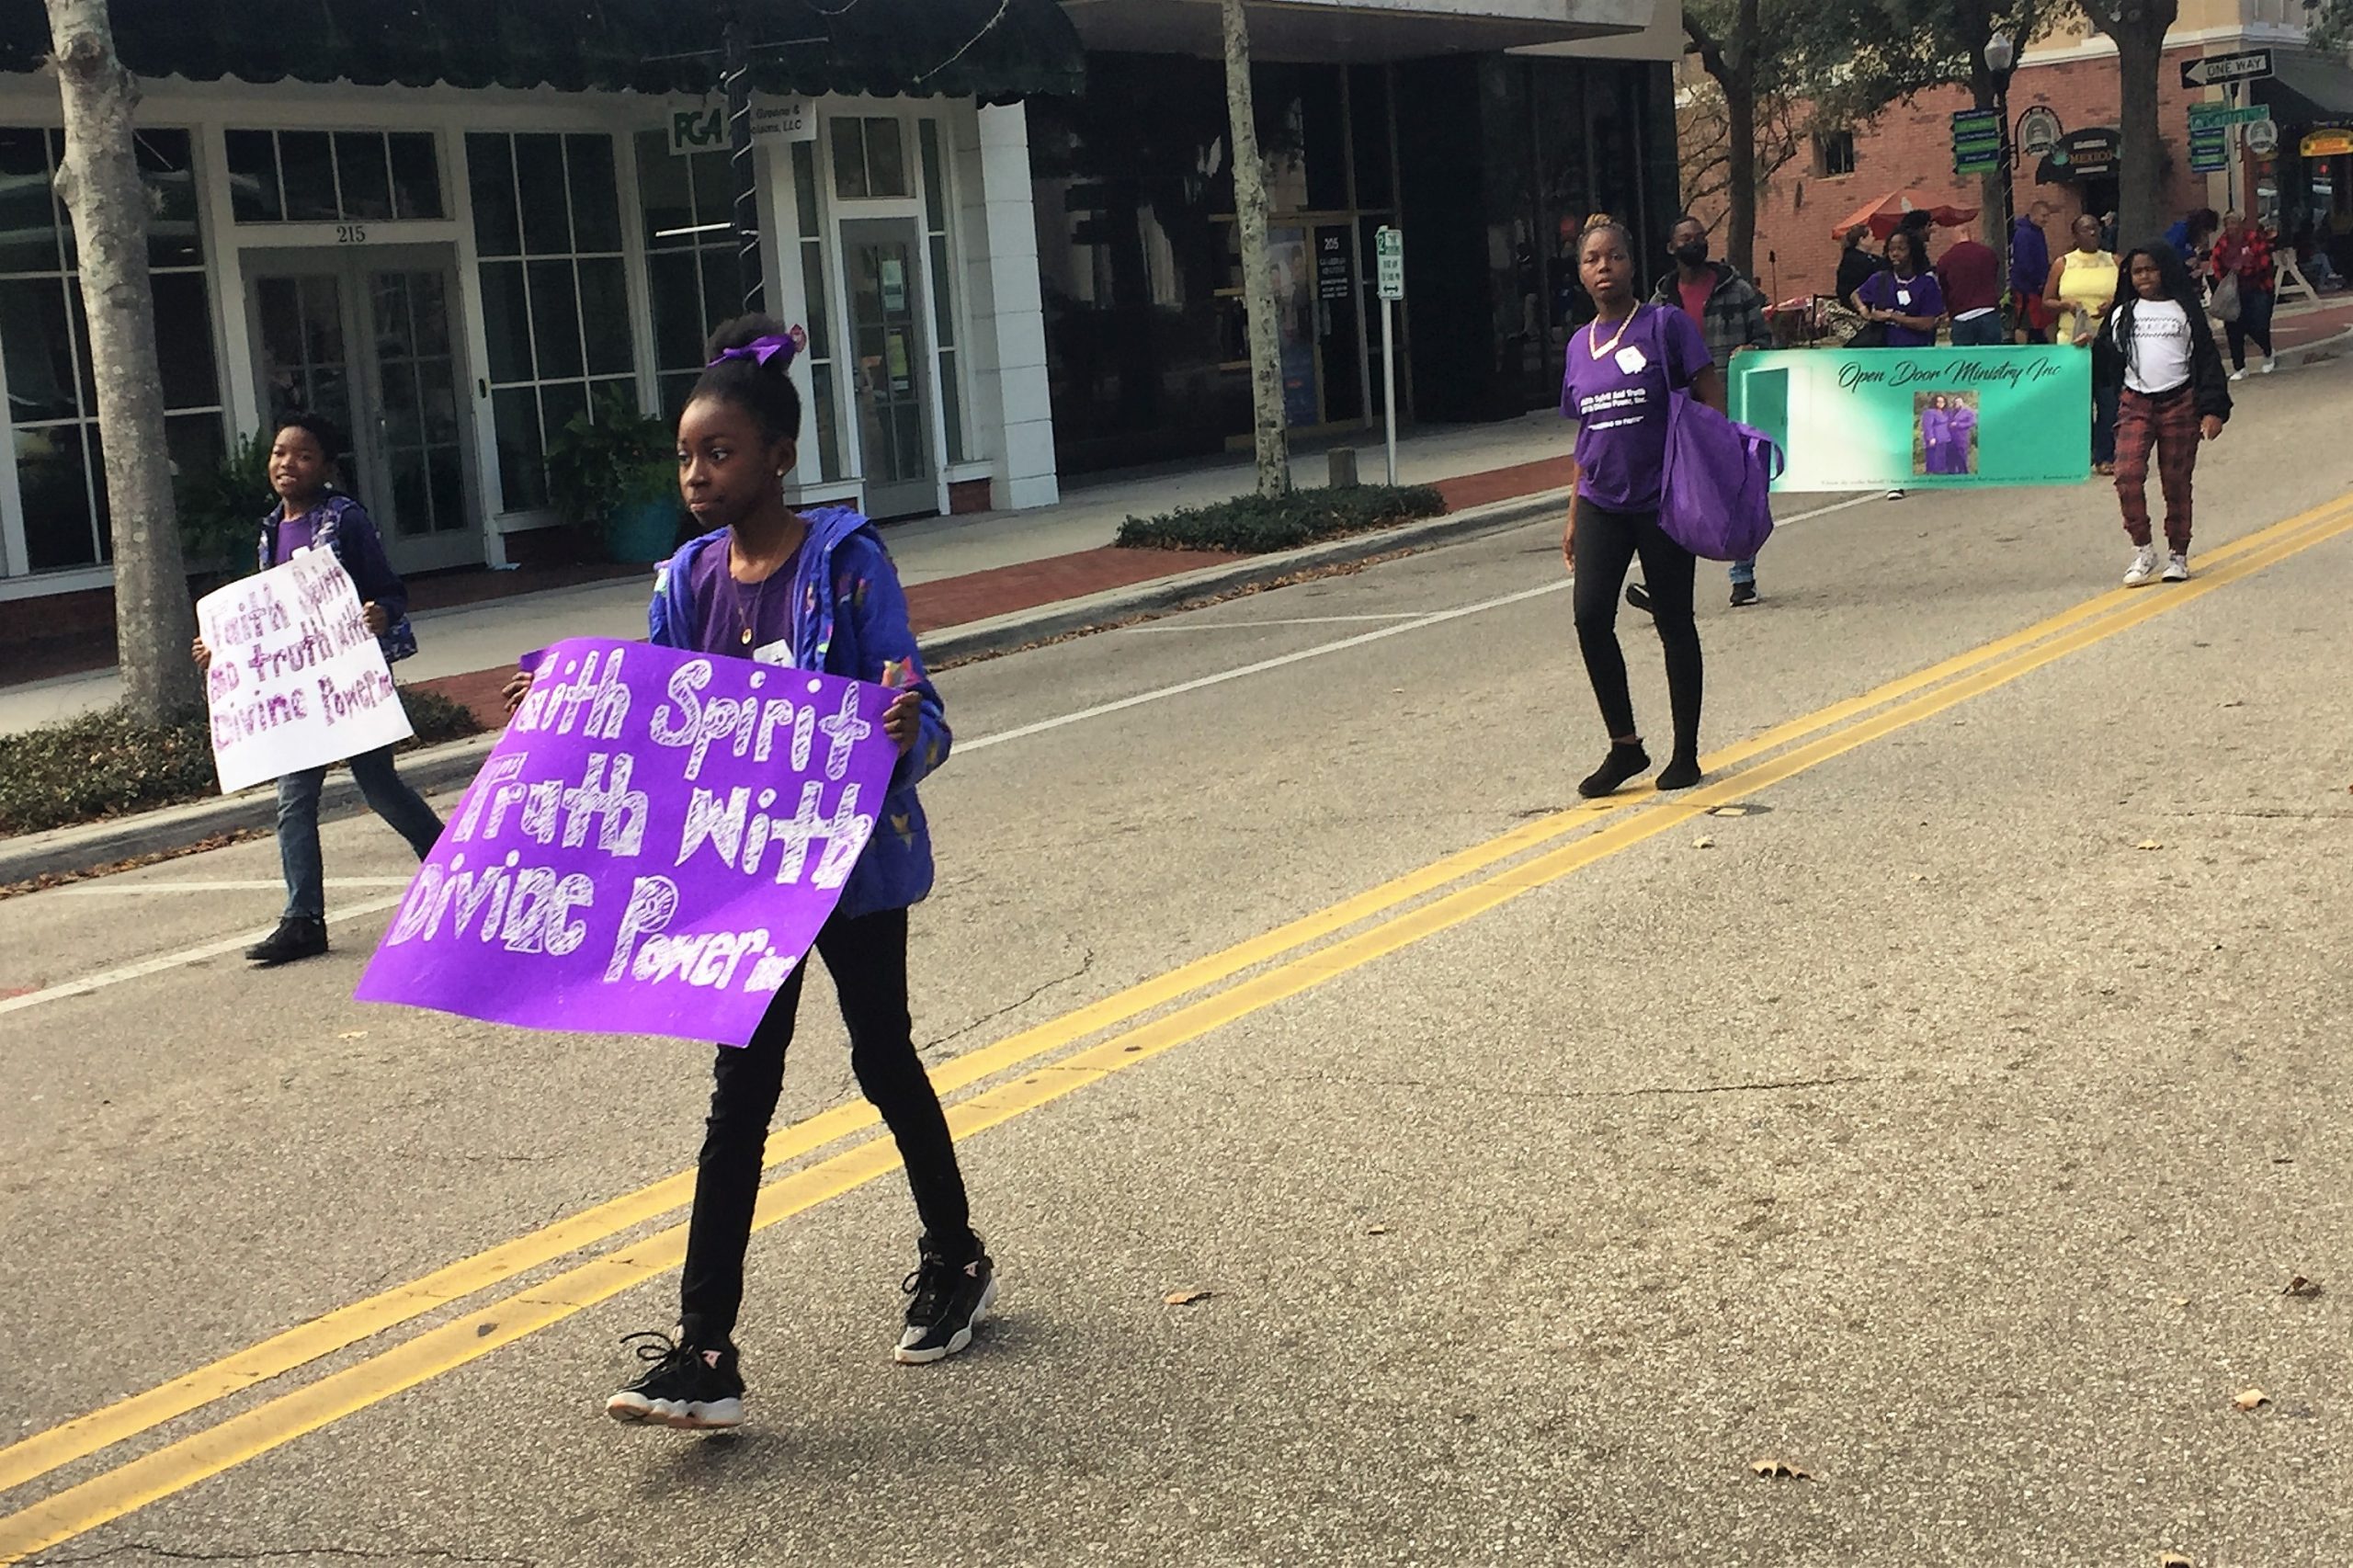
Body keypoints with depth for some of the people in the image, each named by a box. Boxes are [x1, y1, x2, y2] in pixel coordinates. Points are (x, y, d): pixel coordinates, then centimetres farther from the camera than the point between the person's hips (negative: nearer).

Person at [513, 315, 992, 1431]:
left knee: (882, 1059, 12)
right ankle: (704, 1354, 2)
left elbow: (915, 718, -17)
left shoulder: (846, 564, -14)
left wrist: (910, 731, -39)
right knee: (739, 1092, 2)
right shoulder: (687, 582, 1)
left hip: (852, 857, -4)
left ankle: (955, 1263, 37)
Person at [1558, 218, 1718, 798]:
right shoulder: (1580, 345, 10)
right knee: (1590, 616, -10)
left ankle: (1686, 753, 16)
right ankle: (1624, 745, 4)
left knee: (1673, 623, 5)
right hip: (1601, 504, 4)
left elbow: (1711, 405, -5)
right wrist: (1573, 516, 16)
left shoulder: (1664, 325, -5)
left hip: (1663, 502, -4)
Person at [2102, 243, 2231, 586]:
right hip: (2135, 403, 1)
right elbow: (2109, 361, 12)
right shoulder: (2123, 314, 10)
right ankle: (2143, 550, -5)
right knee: (2127, 474, -16)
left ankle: (2178, 555, 16)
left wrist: (2213, 409, -5)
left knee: (2176, 481, 3)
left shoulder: (2185, 311, 4)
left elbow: (2207, 360, 2)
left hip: (2179, 403, -1)